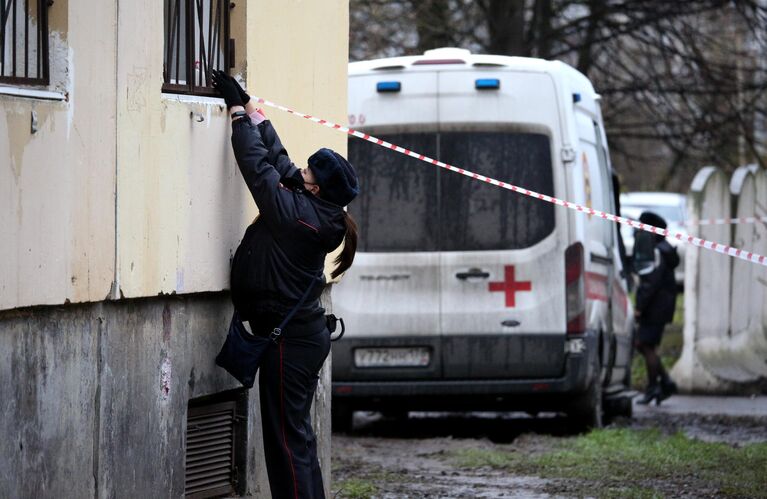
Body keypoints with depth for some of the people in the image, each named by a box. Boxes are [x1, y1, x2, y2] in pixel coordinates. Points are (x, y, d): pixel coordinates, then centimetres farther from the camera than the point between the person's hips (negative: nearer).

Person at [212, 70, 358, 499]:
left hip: (288, 338, -10)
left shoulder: (297, 214, -19)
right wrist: (250, 108, 20)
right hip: (305, 333, 10)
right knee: (296, 435, 15)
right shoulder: (316, 212, 5)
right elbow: (276, 159, 15)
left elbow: (259, 164, -15)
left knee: (287, 437, -7)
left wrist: (238, 109, -5)